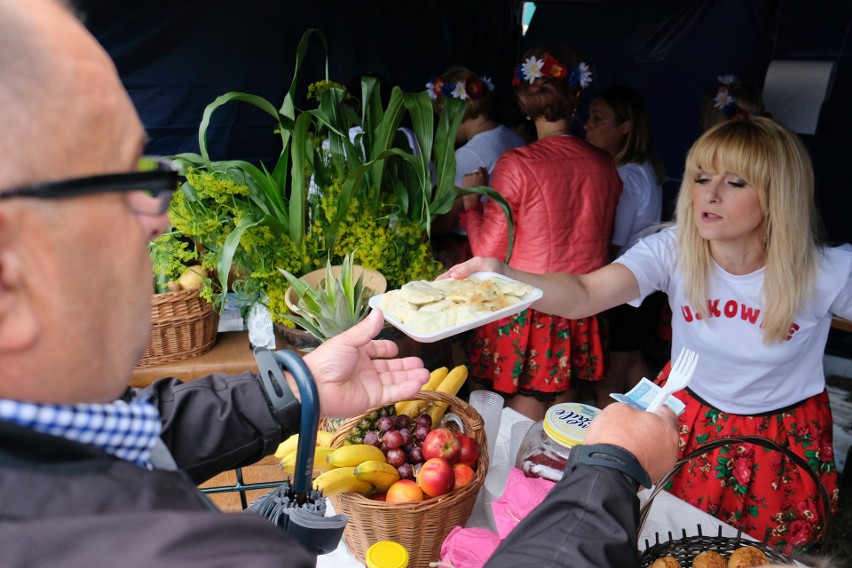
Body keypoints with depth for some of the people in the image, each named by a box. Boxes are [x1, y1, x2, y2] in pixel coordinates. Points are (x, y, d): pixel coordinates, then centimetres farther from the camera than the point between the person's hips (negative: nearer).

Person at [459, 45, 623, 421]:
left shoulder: (517, 165, -16)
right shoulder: (604, 165, -1)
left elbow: (489, 254, -10)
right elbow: (602, 243, 11)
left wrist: (471, 204, 4)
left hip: (527, 309, -5)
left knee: (526, 410, 7)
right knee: (563, 412, 17)